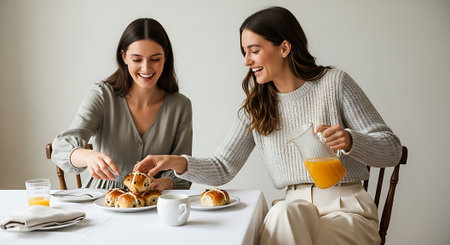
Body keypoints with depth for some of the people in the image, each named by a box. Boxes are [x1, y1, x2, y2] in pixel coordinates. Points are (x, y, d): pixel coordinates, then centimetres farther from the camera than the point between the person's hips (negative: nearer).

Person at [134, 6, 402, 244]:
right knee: (284, 212, -34)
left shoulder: (334, 83, -1)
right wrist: (179, 162, -9)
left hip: (345, 208, -2)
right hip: (294, 209, 3)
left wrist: (349, 140, -22)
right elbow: (223, 168, 9)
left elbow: (392, 149, -1)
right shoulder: (257, 105, 11)